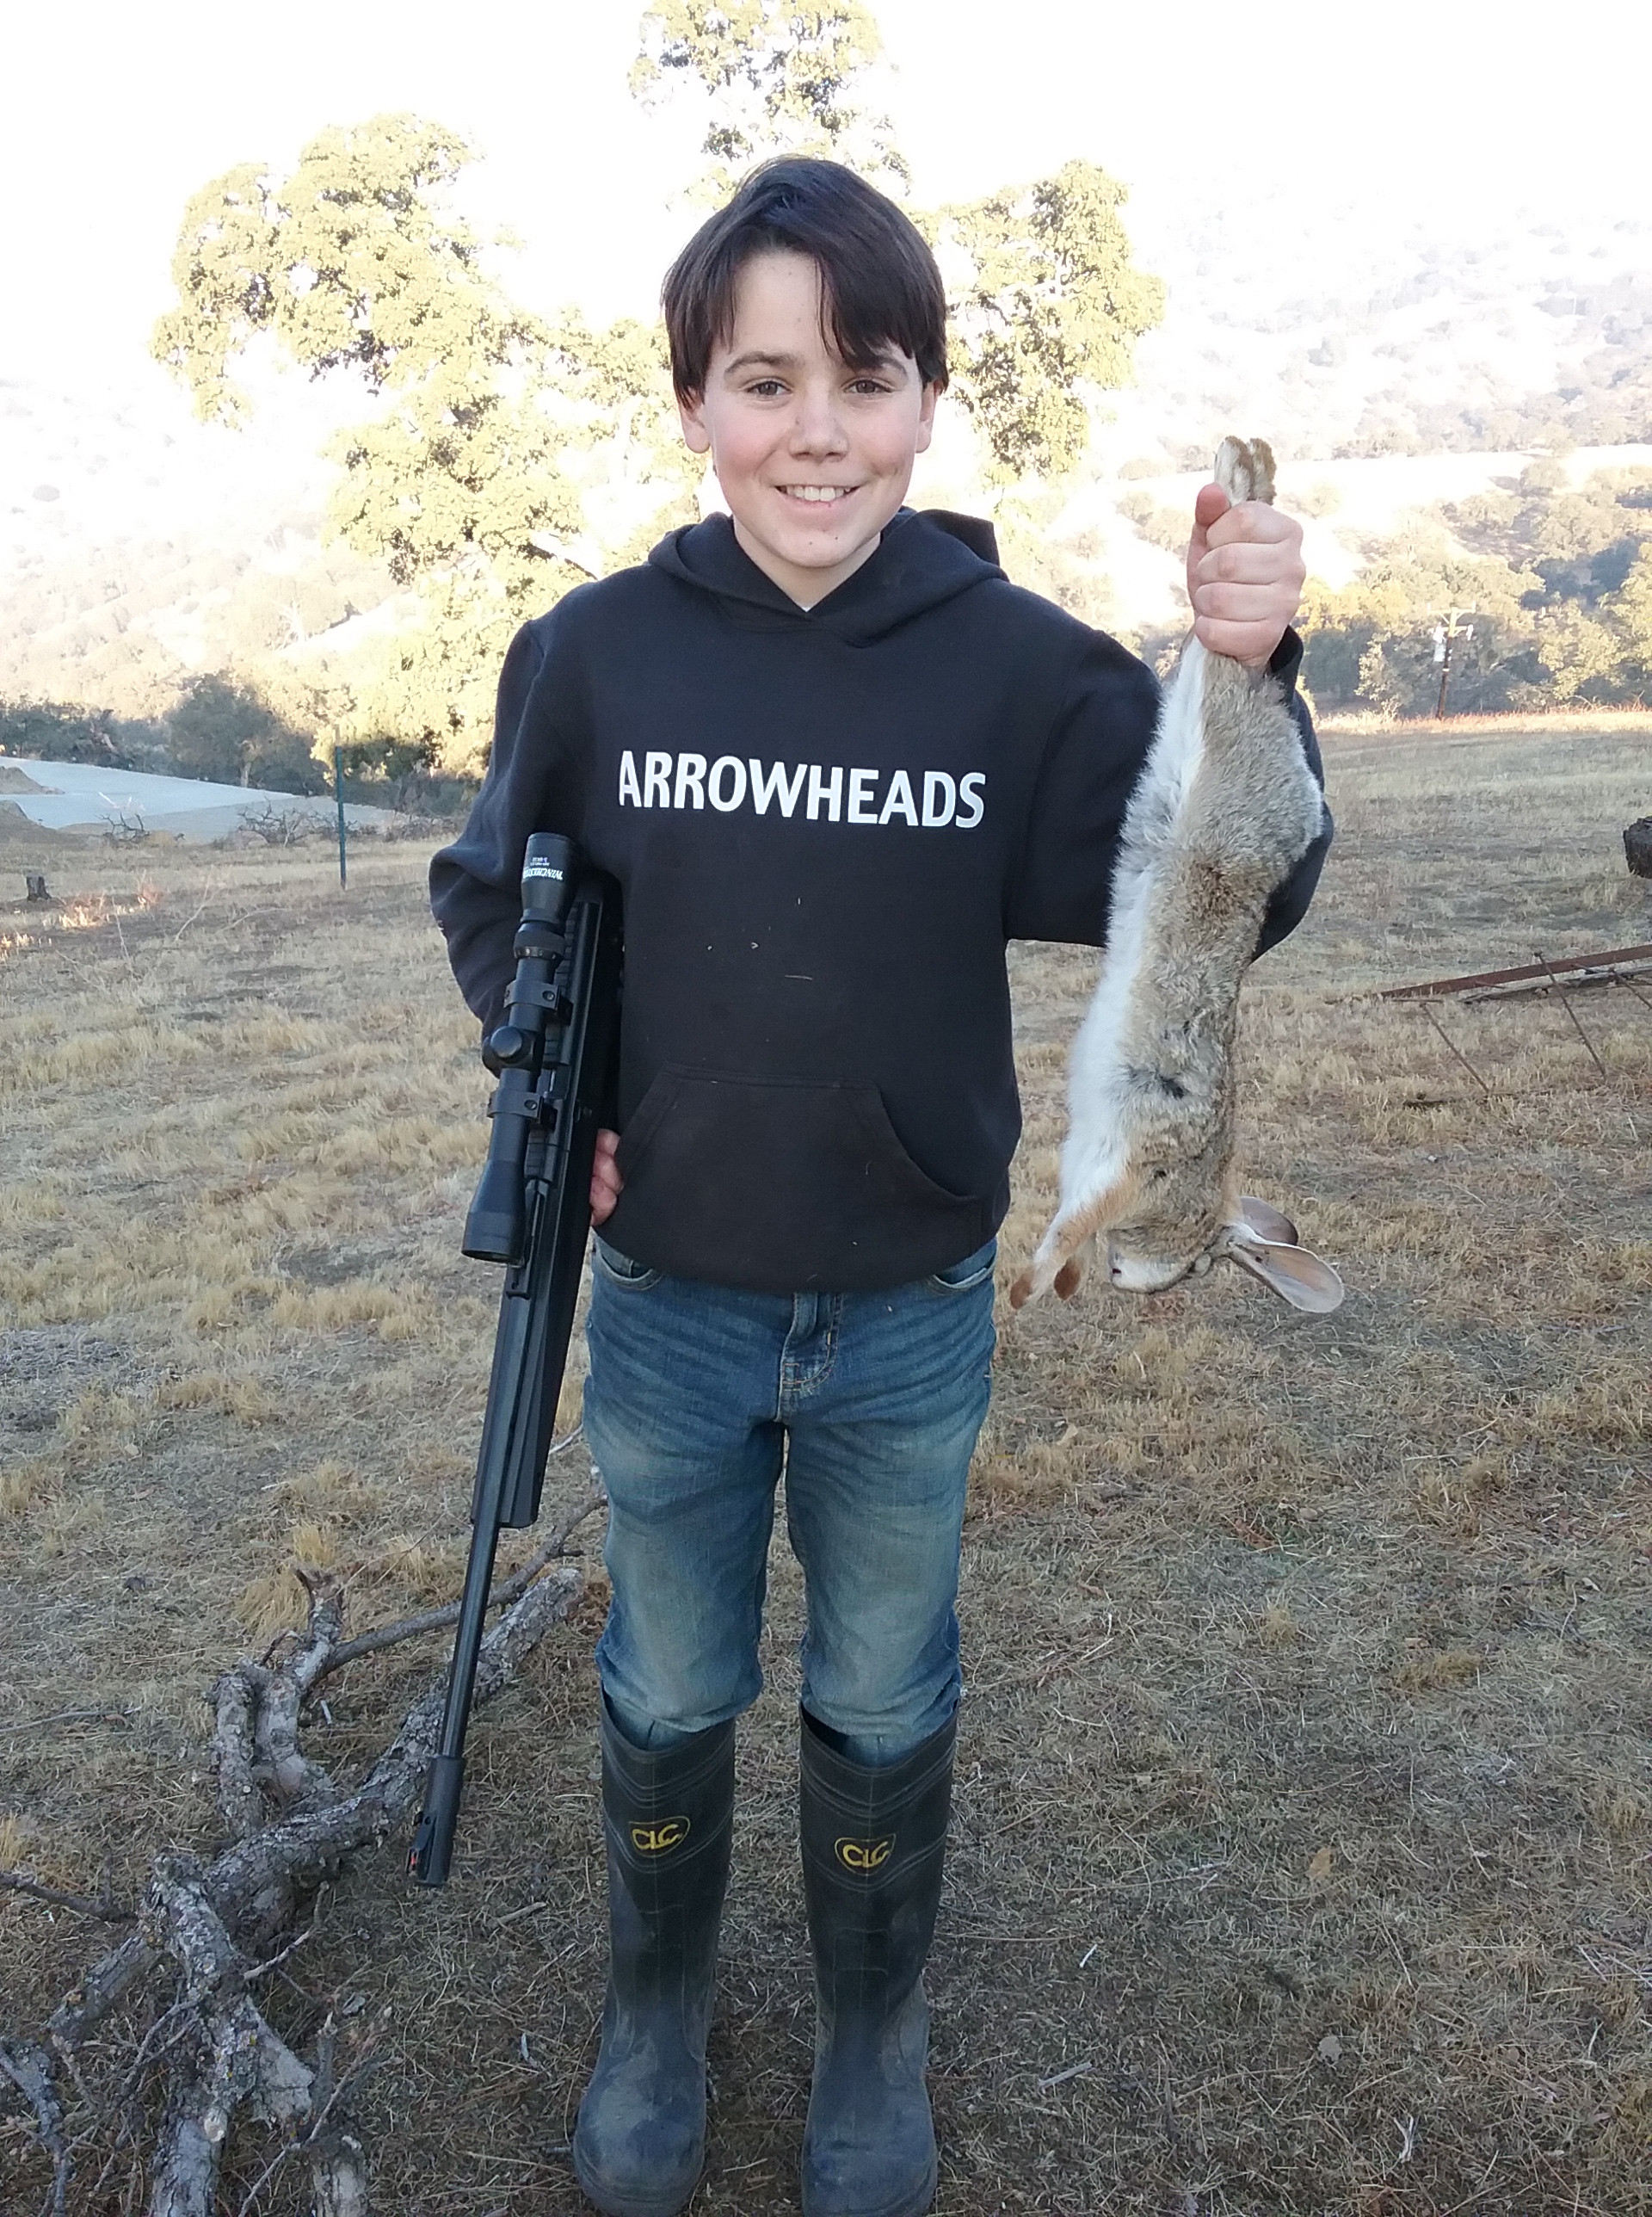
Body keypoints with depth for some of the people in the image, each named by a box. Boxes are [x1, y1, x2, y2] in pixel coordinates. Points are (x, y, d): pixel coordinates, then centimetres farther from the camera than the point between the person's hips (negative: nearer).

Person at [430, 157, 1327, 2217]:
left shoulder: (1020, 660, -11)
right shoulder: (596, 650, -8)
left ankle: (875, 2036, 46)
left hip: (913, 1313, 0)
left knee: (884, 1707, 19)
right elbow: (487, 887, 8)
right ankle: (655, 2008, 48)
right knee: (669, 1698, 20)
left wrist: (1242, 675, -27)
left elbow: (1220, 904, -11)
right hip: (667, 1303, 1)